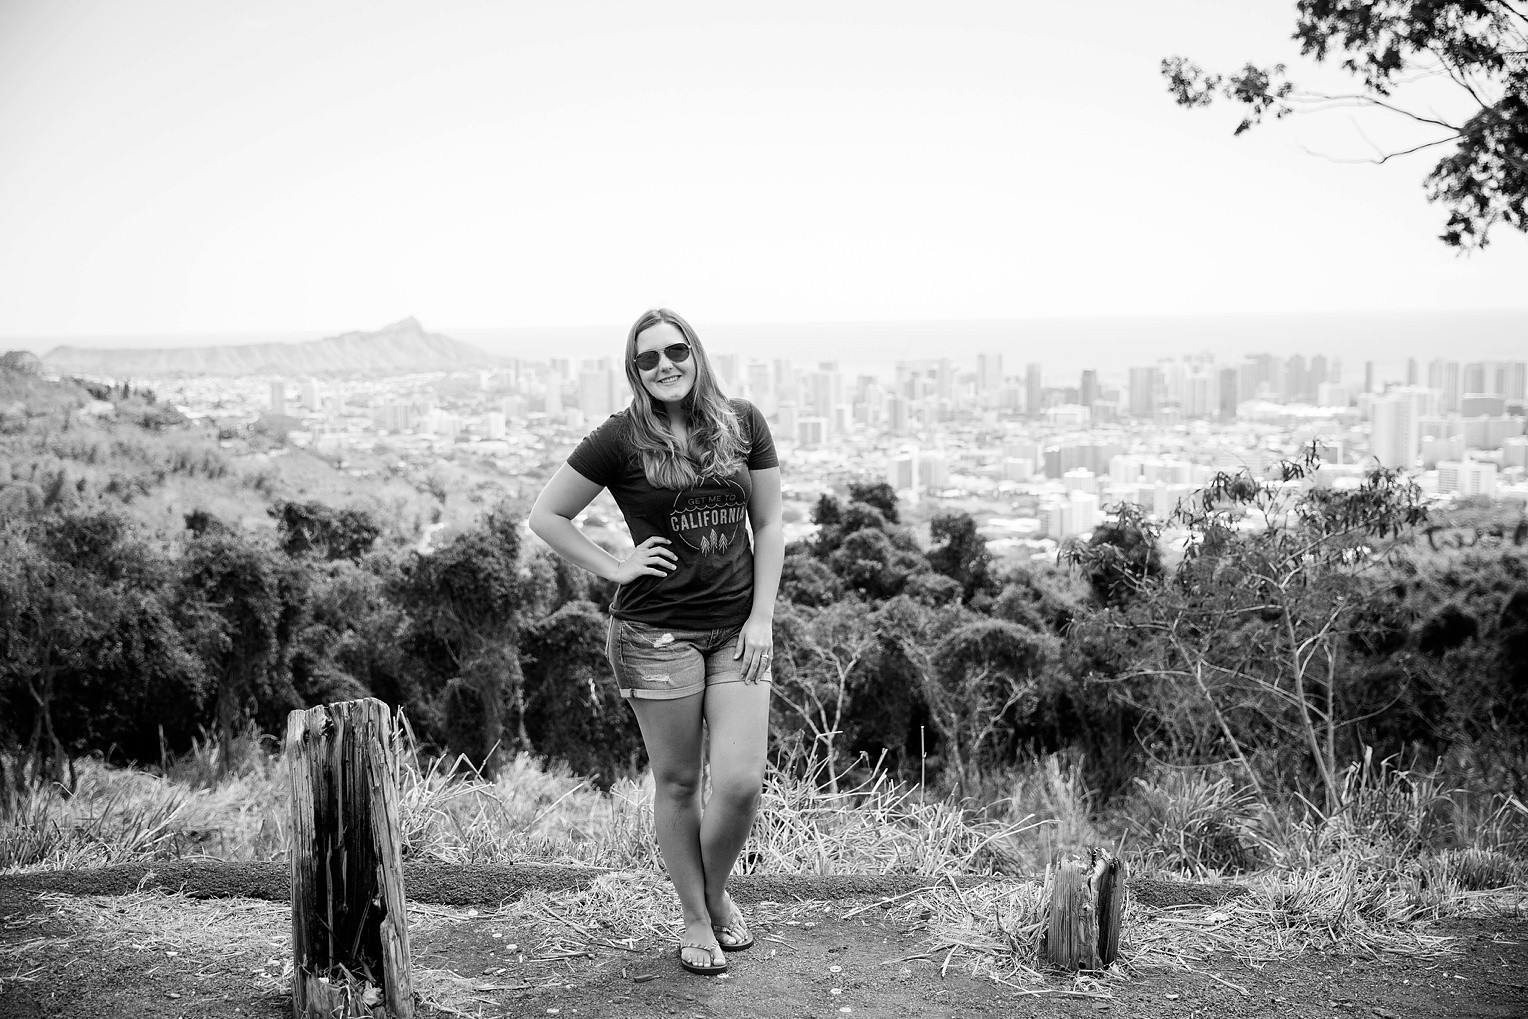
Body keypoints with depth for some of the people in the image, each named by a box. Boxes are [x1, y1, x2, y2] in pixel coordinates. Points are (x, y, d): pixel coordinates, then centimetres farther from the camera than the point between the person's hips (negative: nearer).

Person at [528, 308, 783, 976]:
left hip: (737, 629, 2)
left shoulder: (742, 423, 5)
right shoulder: (622, 438, -4)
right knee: (677, 783, 6)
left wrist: (762, 617, 1)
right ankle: (695, 920, 25)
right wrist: (616, 568, -4)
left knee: (742, 783, -3)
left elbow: (769, 525, 8)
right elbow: (545, 516, 2)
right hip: (657, 631, -2)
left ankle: (717, 890, 27)